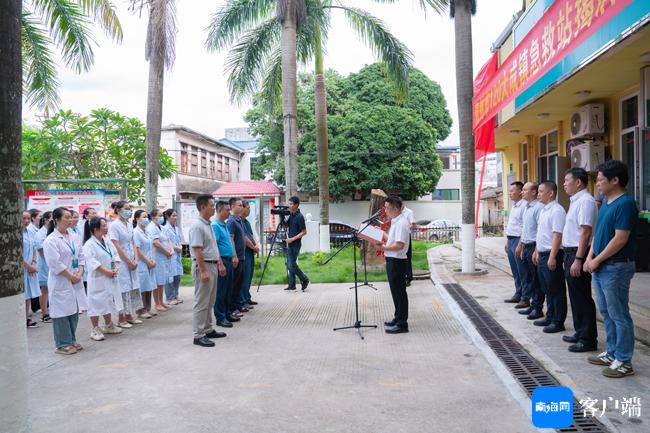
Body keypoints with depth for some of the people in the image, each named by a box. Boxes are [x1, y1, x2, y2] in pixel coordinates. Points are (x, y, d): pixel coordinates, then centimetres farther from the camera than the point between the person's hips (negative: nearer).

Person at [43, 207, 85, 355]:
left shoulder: (74, 238, 10)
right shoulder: (51, 240, -12)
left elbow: (81, 257, 11)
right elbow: (55, 264, -17)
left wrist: (79, 274, -3)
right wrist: (71, 277, -13)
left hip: (75, 281, 7)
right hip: (60, 282, -7)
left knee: (74, 311, 12)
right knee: (62, 312, -1)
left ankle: (72, 340, 24)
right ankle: (63, 344, 9)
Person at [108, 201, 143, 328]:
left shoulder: (129, 225, 10)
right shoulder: (114, 225, -11)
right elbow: (117, 246, -14)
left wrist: (135, 259, 0)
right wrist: (129, 262, -12)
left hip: (131, 262, 7)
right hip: (121, 262, -7)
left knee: (133, 287, 10)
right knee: (123, 289, -2)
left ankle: (129, 316, 21)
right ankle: (121, 319, 8)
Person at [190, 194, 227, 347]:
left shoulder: (208, 224, 13)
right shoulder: (197, 226, -17)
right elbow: (198, 251, -22)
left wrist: (220, 264, 19)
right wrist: (203, 271, -24)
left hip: (213, 265, 10)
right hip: (203, 266, -10)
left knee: (209, 301, 16)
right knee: (201, 302, -5)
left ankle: (208, 330, 25)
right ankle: (198, 335, 1)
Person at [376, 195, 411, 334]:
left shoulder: (401, 223, -19)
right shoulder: (395, 222, 13)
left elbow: (399, 245, -26)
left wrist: (384, 247, -22)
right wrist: (383, 234, 16)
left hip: (397, 261, -10)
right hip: (392, 260, 10)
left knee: (399, 292, -2)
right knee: (396, 291, 18)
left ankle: (402, 324, 6)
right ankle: (398, 318, 30)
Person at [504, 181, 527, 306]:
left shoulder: (524, 206, -15)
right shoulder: (513, 206, 16)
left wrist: (519, 245, -21)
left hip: (518, 240, -9)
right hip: (511, 240, 9)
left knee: (521, 272, -3)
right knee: (515, 272, 16)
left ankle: (525, 299, 3)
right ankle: (518, 295, 27)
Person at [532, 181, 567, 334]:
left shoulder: (556, 211, -16)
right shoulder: (543, 210, 14)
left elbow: (557, 235, -21)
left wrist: (552, 258, -24)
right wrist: (536, 252, 22)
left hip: (552, 255, -10)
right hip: (542, 255, 10)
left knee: (556, 290, 0)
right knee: (547, 289, 17)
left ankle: (558, 322, 8)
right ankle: (550, 318, 28)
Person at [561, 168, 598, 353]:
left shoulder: (585, 201, -16)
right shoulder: (576, 201, 15)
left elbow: (586, 232, -22)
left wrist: (578, 259, -24)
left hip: (578, 254, -10)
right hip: (570, 253, 10)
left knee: (582, 298, -3)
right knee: (575, 296, 17)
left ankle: (588, 339, 6)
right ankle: (580, 333, 29)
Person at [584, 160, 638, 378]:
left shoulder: (625, 204, -17)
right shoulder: (606, 201, 11)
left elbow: (620, 239, -21)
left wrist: (597, 260, -14)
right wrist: (590, 257, 5)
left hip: (616, 268, -9)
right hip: (600, 267, 9)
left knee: (619, 315, 0)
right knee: (607, 313, 17)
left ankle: (624, 362, 10)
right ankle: (612, 353, 29)